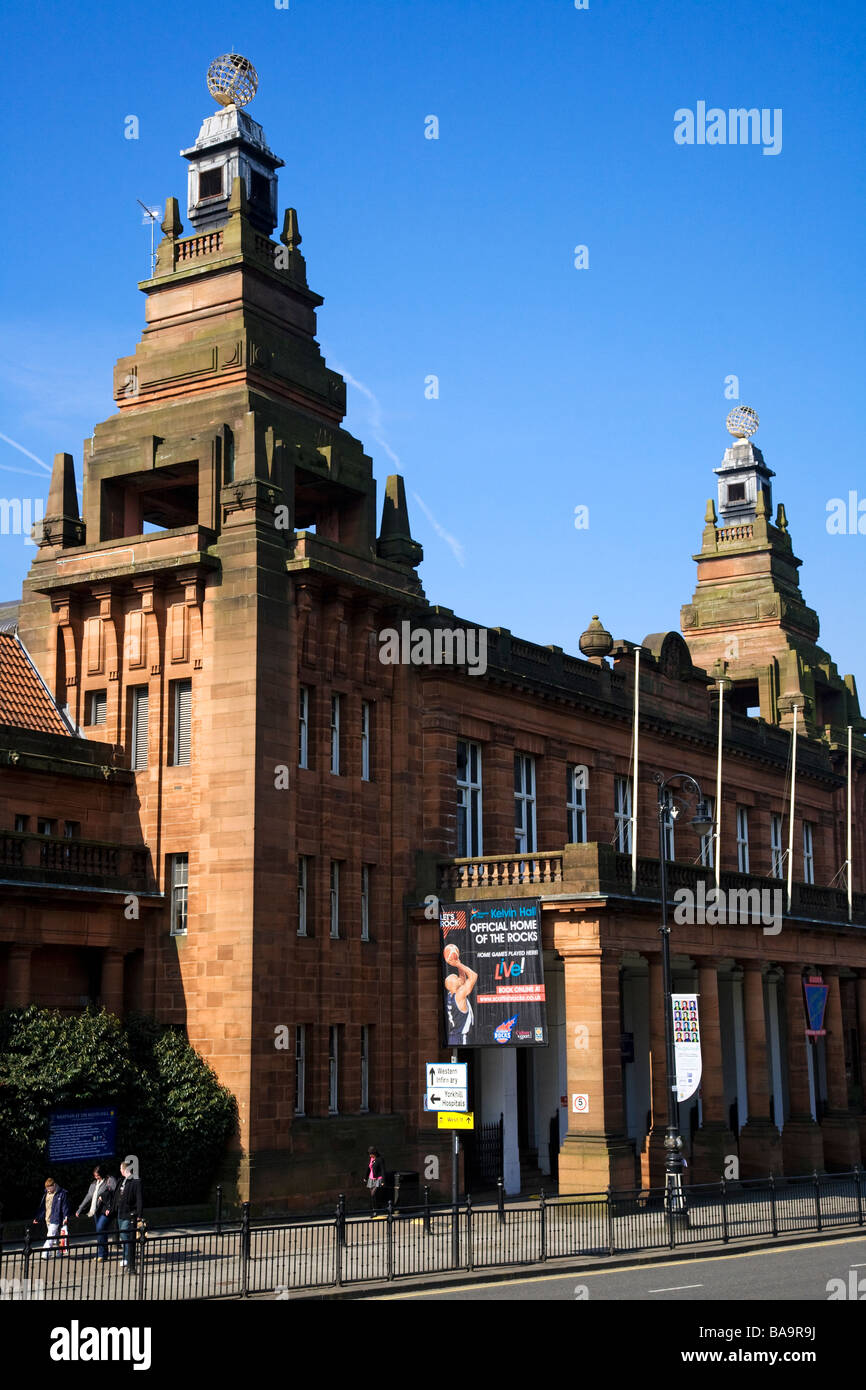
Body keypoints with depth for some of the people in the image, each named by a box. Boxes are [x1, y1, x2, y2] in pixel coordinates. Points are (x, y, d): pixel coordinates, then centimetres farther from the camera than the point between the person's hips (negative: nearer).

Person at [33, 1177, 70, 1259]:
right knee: (54, 1237, 13)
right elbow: (42, 1207, 19)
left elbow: (65, 1206, -7)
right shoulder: (46, 1193, 13)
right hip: (47, 1219, 7)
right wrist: (37, 1218, 17)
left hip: (55, 1219, -7)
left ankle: (45, 1253, -21)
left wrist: (66, 1217, -17)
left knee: (50, 1236, -15)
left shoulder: (62, 1193, -6)